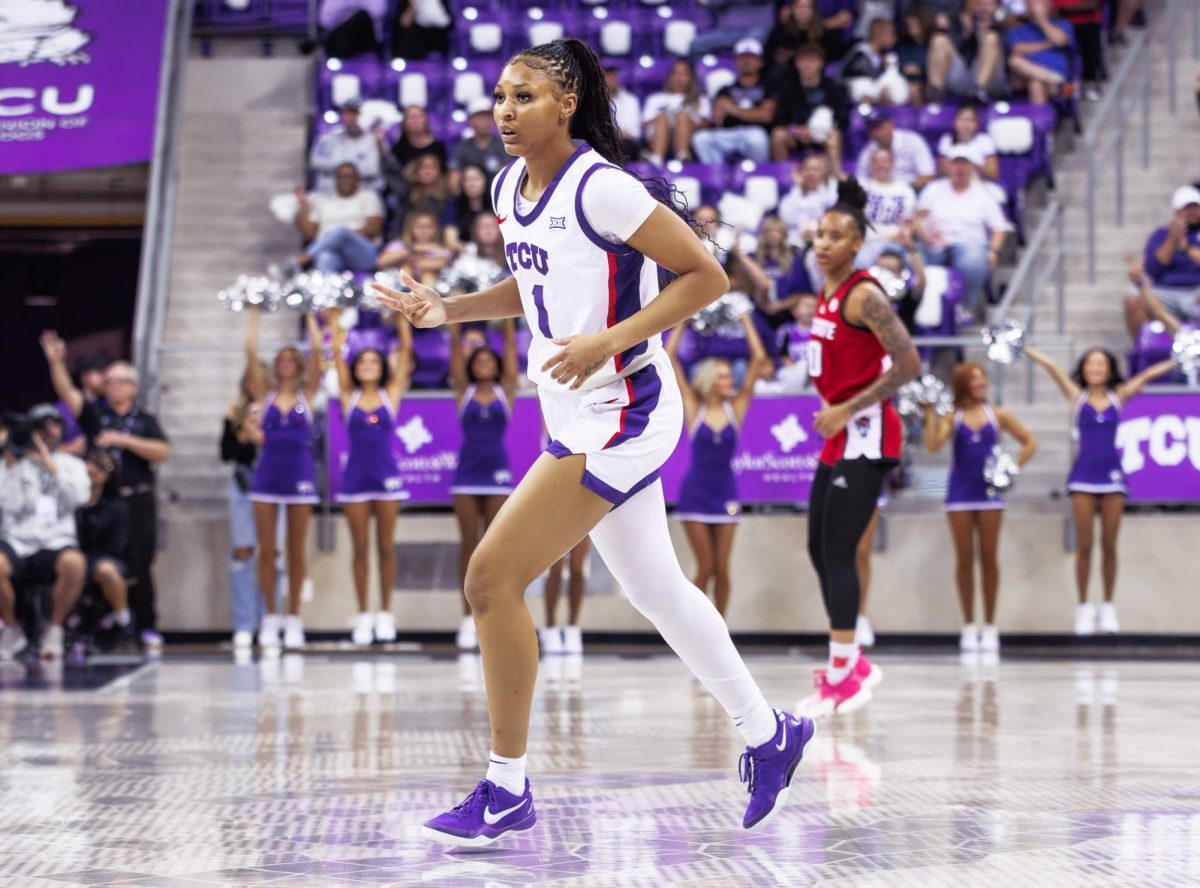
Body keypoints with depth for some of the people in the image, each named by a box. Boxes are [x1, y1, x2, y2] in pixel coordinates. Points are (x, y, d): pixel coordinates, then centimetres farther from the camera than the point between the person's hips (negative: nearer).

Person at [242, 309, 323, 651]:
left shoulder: (307, 394, 6)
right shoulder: (265, 394, 7)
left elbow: (317, 350, -2)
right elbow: (251, 351, 1)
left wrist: (309, 315, 3)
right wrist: (255, 313, 5)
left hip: (300, 475, -1)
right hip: (267, 475, 1)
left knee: (296, 550, 3)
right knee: (266, 550, 1)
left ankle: (294, 618, 8)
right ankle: (270, 617, 7)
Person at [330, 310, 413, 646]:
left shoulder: (390, 395, 4)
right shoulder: (348, 397, 5)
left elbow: (405, 349, 0)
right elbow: (337, 354, 1)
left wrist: (401, 314, -1)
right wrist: (335, 319, 2)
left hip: (386, 476, 0)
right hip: (355, 476, 1)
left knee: (386, 547, 3)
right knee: (360, 549, 4)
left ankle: (385, 613, 8)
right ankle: (363, 615, 7)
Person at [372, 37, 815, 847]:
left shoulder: (599, 188, -19)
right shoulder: (511, 187, 7)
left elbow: (707, 275, -17)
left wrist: (610, 341, -24)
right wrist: (448, 309, 8)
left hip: (621, 418, -9)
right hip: (577, 418, 9)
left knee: (493, 577, -11)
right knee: (654, 588, 18)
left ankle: (507, 792, 0)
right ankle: (769, 734, 34)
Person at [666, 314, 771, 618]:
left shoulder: (736, 407, 2)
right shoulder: (694, 408, -2)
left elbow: (758, 358, -1)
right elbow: (670, 356, -4)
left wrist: (746, 321, 2)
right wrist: (682, 323, 0)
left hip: (725, 494, 2)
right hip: (696, 493, -2)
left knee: (722, 570, 2)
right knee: (705, 569, -2)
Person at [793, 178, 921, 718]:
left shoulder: (863, 295, -14)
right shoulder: (828, 294, 13)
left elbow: (908, 364, -20)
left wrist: (847, 410, -19)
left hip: (864, 436, -10)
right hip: (838, 437, 10)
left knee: (838, 552, -10)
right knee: (820, 549, 11)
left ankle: (844, 674, -5)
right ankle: (852, 665, 20)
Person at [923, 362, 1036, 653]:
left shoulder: (998, 415, 4)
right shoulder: (952, 417, 2)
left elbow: (1030, 443, 9)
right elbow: (933, 446, -12)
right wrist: (930, 415, -16)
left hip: (989, 492, 0)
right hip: (960, 492, 0)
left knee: (989, 558, 1)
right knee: (964, 559, 1)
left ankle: (990, 627, 7)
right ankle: (969, 626, 7)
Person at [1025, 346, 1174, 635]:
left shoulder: (1118, 397, 8)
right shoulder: (1077, 396, 5)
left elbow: (1148, 375, 4)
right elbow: (1051, 366, -3)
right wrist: (1023, 349, -8)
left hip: (1112, 476, 1)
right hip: (1083, 477, -1)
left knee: (1109, 546, 4)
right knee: (1084, 545, -1)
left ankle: (1108, 607, 12)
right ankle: (1084, 607, 7)